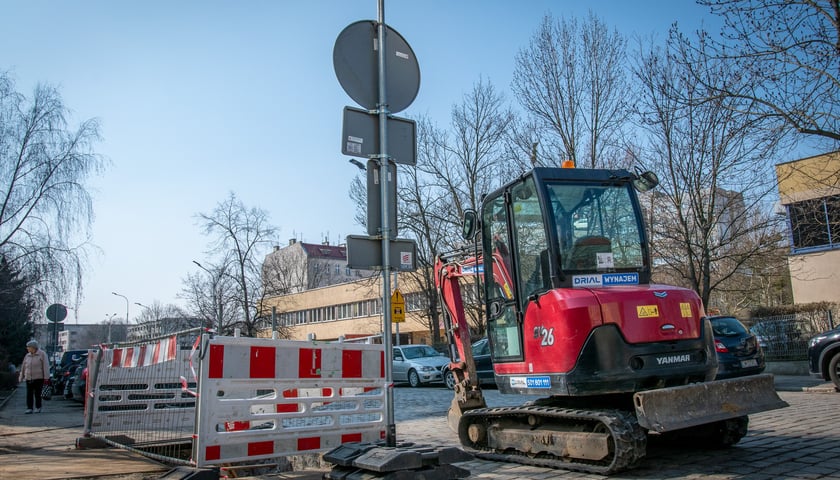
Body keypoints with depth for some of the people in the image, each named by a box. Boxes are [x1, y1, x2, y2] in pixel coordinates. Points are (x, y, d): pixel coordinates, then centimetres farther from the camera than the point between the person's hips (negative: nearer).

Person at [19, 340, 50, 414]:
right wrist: (21, 377, 16)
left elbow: (46, 366, -7)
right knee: (29, 394, -1)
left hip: (39, 378, -4)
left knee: (37, 394, 0)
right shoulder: (27, 355, 12)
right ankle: (29, 408, 3)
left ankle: (38, 408, 9)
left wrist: (46, 377, -12)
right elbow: (23, 367, 18)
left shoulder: (42, 354, -2)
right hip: (29, 378, 4)